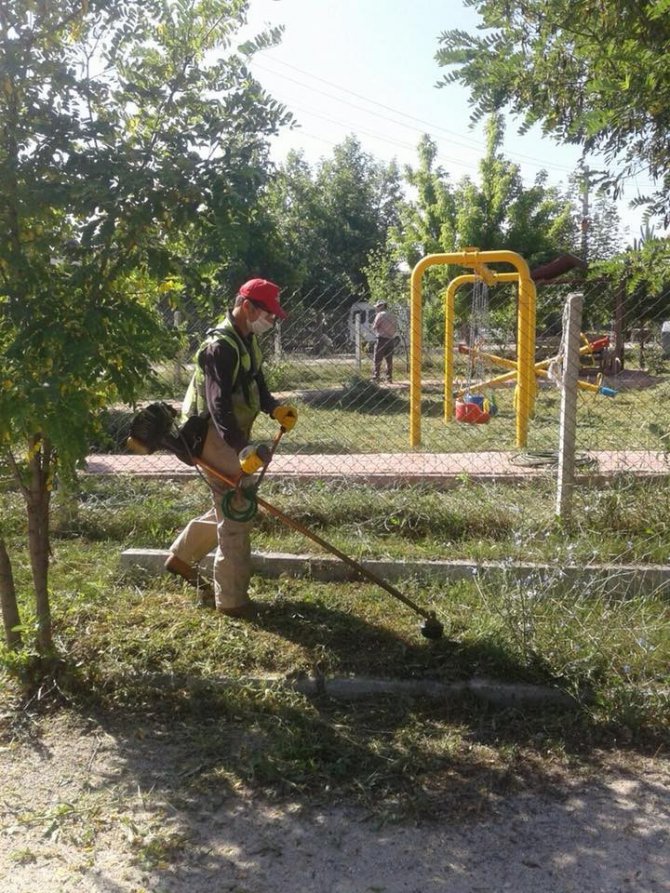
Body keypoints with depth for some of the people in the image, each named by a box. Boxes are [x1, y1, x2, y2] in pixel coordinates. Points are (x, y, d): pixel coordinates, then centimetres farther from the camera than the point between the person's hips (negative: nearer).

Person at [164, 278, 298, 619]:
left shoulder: (247, 341, 9)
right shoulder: (220, 346, -22)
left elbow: (257, 387, 15)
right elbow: (219, 405, -29)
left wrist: (276, 408, -5)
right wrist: (243, 448, -37)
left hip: (234, 436, 10)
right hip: (217, 437, -10)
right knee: (236, 514, -5)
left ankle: (181, 556, 38)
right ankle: (232, 599, 6)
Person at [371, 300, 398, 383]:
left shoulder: (380, 315, -9)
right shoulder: (392, 315, 12)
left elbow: (374, 327, -6)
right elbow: (396, 329, 14)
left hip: (382, 339, -6)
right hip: (391, 339, 6)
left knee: (377, 359, -2)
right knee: (389, 360, 10)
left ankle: (376, 377, -7)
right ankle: (389, 378, 11)